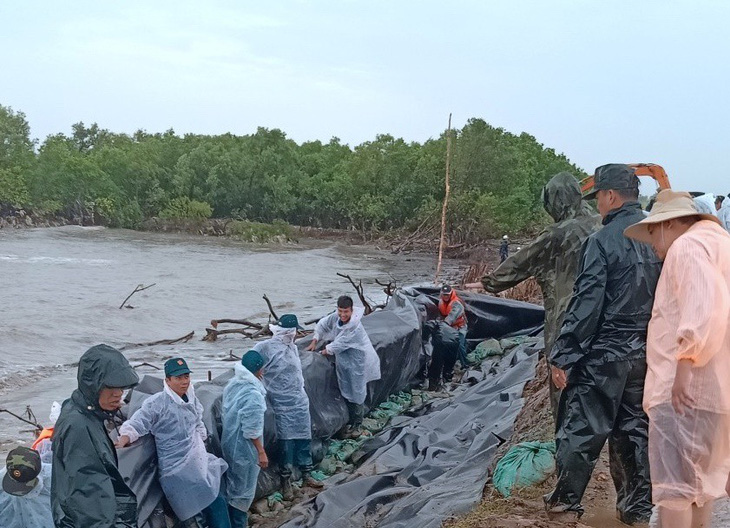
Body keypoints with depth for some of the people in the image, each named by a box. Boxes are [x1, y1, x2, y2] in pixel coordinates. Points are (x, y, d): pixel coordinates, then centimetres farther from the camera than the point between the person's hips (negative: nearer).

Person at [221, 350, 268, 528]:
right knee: (243, 490, 8)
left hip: (230, 443, 8)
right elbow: (252, 430, -25)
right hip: (244, 448, -8)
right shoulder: (253, 394, -27)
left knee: (232, 485, 22)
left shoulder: (232, 385, -1)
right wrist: (261, 452, -17)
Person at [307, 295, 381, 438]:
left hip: (357, 363, -7)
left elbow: (339, 344, -23)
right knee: (346, 393, 15)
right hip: (343, 361, 7)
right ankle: (350, 422, 28)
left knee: (357, 394, 4)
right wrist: (314, 342, 3)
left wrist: (323, 352, -10)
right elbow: (322, 324, 8)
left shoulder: (355, 327, -31)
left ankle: (358, 425, 20)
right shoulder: (336, 317, -10)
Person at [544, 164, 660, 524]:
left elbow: (586, 305, -18)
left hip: (603, 356, -6)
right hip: (646, 355, 6)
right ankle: (637, 507, 22)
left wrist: (563, 357, -13)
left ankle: (566, 502, 18)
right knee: (634, 429, 15)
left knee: (580, 428, 7)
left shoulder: (603, 241, -16)